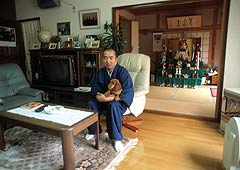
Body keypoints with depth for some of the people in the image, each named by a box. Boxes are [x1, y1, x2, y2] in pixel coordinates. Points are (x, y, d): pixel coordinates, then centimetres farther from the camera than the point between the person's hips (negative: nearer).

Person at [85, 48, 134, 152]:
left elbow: (127, 92, -26)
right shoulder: (100, 72, 1)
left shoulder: (122, 72, -18)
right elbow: (94, 86, 8)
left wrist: (109, 98, -33)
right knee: (91, 104, -17)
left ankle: (117, 138, -22)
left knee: (113, 106, -36)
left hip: (119, 101, -5)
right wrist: (98, 96, -16)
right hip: (104, 99, 6)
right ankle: (93, 131, 7)